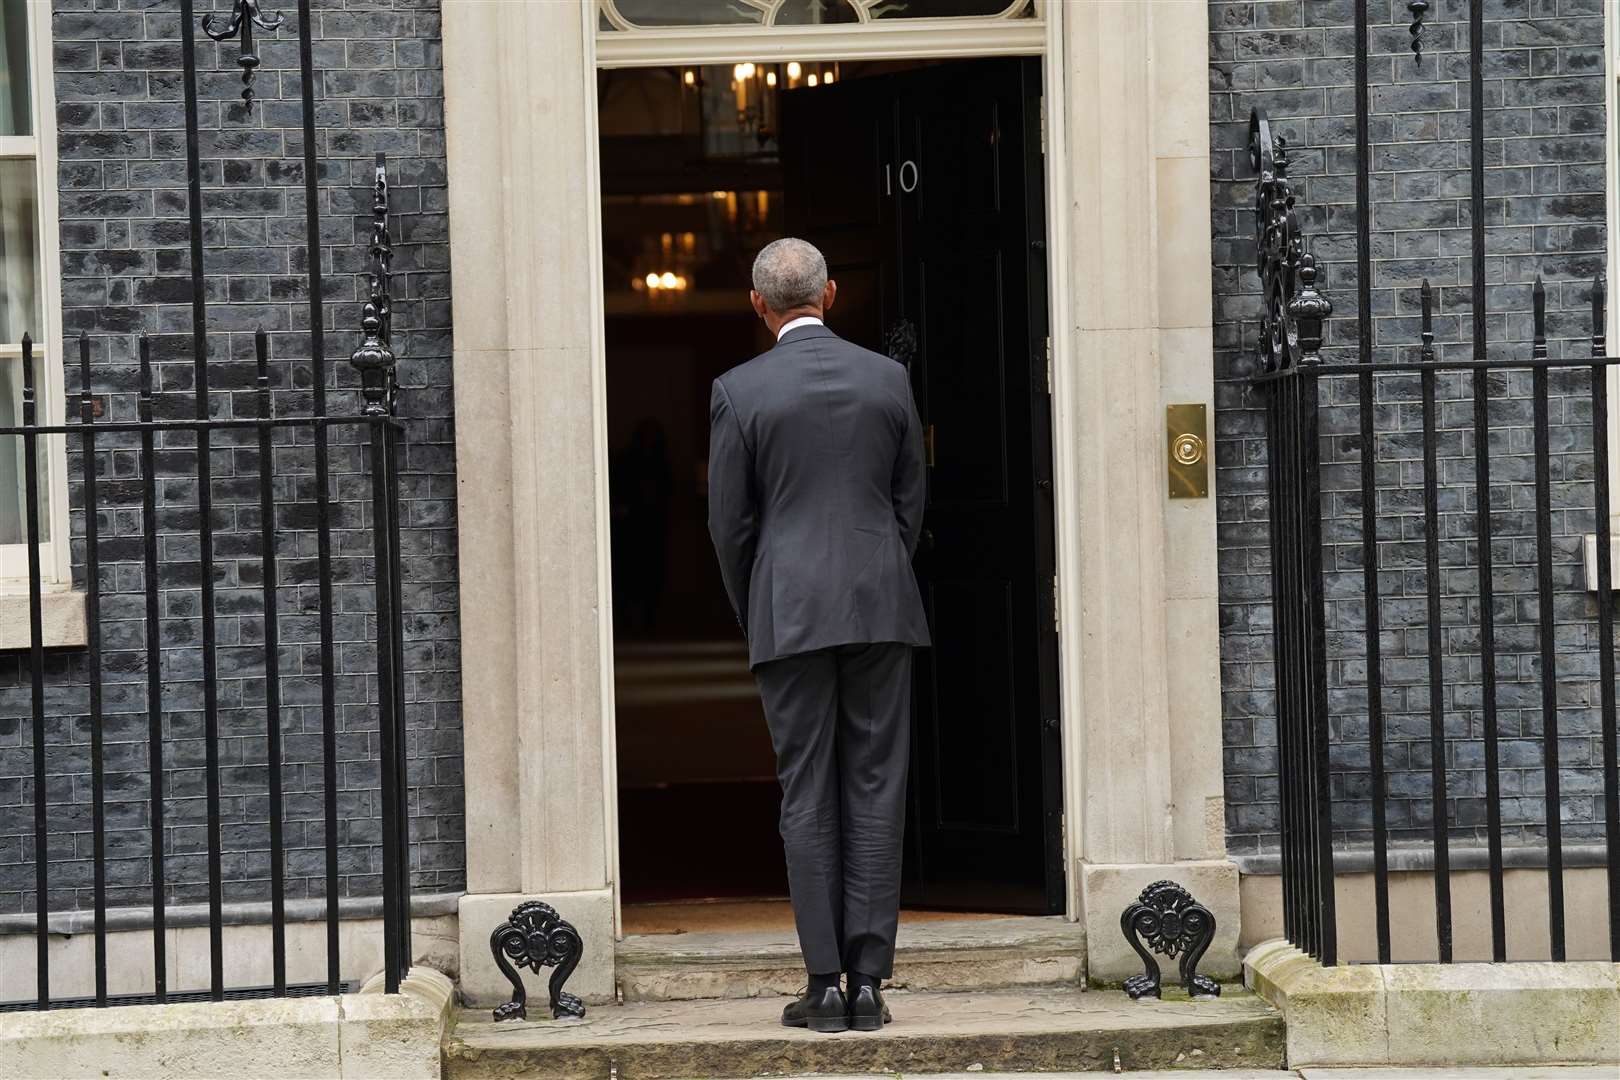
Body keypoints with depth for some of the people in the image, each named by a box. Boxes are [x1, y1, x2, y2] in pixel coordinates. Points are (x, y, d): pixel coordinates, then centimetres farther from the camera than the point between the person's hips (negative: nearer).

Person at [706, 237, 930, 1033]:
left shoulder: (739, 392, -4)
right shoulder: (887, 378, 4)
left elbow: (729, 523, -1)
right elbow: (911, 501, 9)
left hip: (789, 614, -2)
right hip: (881, 608, 2)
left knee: (807, 797, 2)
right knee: (875, 790, 4)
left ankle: (824, 984, 2)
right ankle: (869, 980, 3)